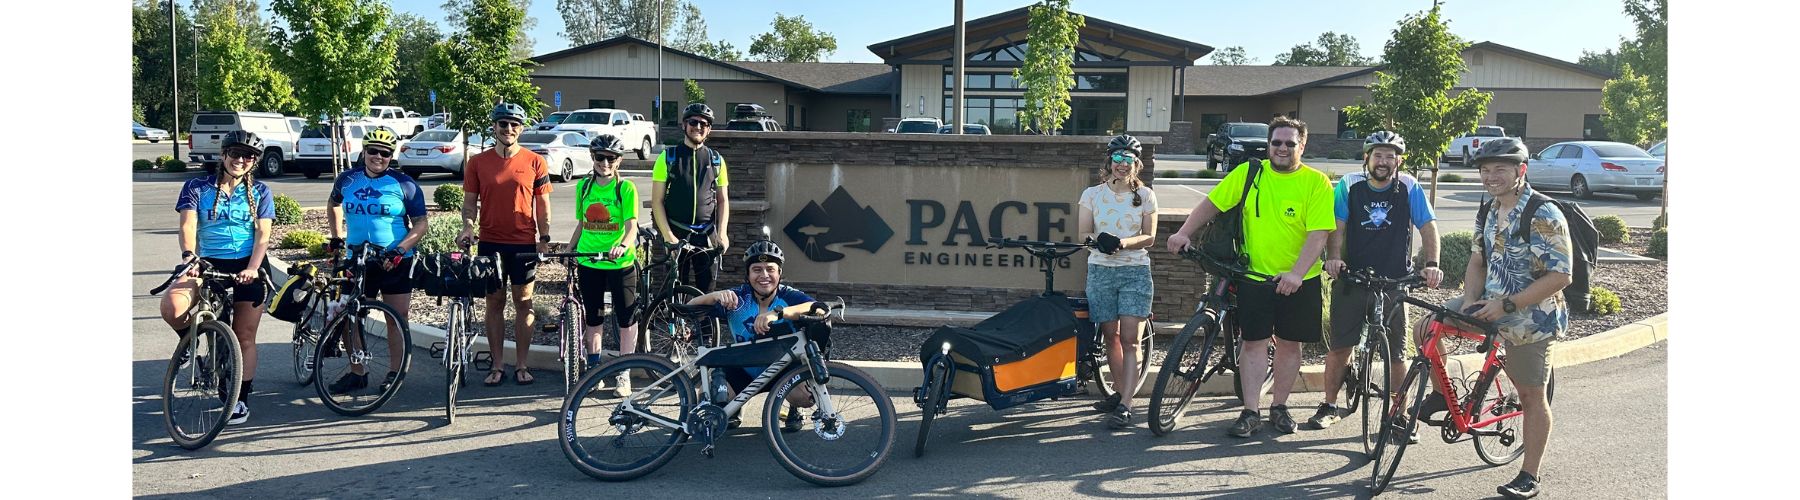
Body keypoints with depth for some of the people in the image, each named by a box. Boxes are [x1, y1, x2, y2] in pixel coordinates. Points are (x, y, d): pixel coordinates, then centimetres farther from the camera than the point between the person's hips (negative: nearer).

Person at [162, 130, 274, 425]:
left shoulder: (259, 192, 5)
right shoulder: (197, 188, 4)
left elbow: (262, 234, -3)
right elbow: (188, 225, -9)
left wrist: (252, 268, -21)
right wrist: (188, 254, -31)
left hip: (248, 268, 0)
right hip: (208, 265, 0)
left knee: (244, 338, 2)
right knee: (172, 307, -28)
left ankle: (241, 400, 16)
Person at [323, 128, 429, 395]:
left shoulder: (404, 185, -6)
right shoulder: (347, 180, 5)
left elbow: (420, 223, -7)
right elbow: (333, 204, 25)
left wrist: (400, 250, -19)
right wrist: (337, 236, 15)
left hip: (395, 263, -3)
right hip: (356, 261, 4)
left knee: (396, 320, 2)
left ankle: (395, 373, 13)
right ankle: (357, 373, 19)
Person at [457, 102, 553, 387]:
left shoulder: (535, 162, 1)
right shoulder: (478, 163, 3)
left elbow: (542, 204, 4)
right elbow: (469, 201, 6)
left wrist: (544, 238, -2)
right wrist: (468, 226, -12)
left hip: (524, 243, -1)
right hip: (490, 243, 1)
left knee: (523, 303, 5)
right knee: (495, 303, 7)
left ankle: (521, 366, 13)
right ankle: (497, 366, 14)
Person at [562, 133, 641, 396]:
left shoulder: (626, 188, -6)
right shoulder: (584, 186, 7)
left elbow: (632, 226, -15)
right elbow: (581, 225, 16)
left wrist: (623, 245, -34)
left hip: (620, 263, -4)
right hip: (588, 262, 4)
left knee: (626, 318, 1)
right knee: (592, 318, 13)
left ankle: (624, 374, 11)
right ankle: (594, 368, 26)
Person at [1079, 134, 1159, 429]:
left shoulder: (1145, 195, 4)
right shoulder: (1092, 194, 6)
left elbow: (1150, 237, 2)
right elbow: (1083, 233, 3)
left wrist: (1123, 242, -18)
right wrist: (1098, 240, -20)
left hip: (1135, 271, -2)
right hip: (1101, 270, 2)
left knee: (1130, 341, -9)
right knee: (1111, 337, 8)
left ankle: (1125, 406, -12)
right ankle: (1119, 392, 25)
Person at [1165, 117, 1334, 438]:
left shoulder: (1317, 183, -8)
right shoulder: (1248, 173, -1)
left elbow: (1318, 234, -14)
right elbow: (1212, 204, 5)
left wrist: (1296, 273, -25)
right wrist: (1184, 233, -6)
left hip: (1298, 280, -1)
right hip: (1254, 274, 1)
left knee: (1289, 343, 9)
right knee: (1254, 341, 0)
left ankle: (1279, 407, 24)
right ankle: (1250, 412, 4)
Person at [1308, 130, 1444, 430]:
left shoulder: (1409, 188, -4)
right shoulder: (1349, 186, -3)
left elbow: (1428, 226, -5)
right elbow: (1337, 227, -6)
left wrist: (1432, 264, -20)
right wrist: (1334, 258, -23)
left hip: (1394, 282, 0)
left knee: (1397, 354, 4)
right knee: (1339, 347, 3)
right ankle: (1330, 406, 19)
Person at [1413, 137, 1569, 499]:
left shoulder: (1544, 216, -18)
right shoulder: (1490, 213, 6)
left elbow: (1560, 275, -22)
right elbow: (1478, 261, 12)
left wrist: (1507, 305, -24)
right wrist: (1470, 300, -6)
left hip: (1529, 317, -7)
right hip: (1491, 305, 7)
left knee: (1531, 394, 2)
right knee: (1426, 327, -1)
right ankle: (1442, 394, 19)